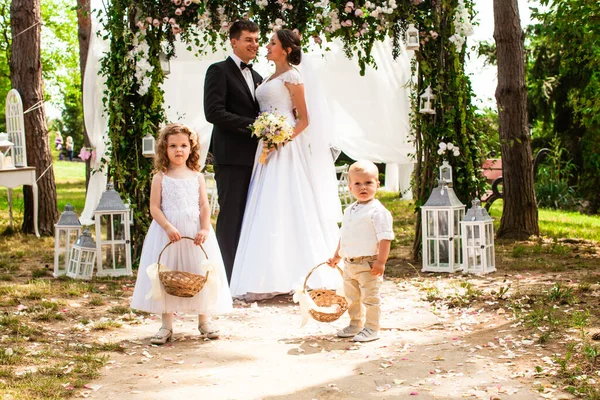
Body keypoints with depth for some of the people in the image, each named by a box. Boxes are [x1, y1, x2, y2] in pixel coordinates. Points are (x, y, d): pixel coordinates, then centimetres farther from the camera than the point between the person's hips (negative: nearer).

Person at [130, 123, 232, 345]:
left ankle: (204, 320, 19)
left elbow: (204, 205, 2)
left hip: (195, 231, 1)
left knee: (200, 273, 5)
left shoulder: (197, 176, 6)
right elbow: (154, 207, -5)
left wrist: (205, 229, -12)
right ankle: (167, 324, 12)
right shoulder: (160, 177, 0)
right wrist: (168, 227, -19)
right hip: (167, 231, -1)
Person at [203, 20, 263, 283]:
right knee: (231, 215, -6)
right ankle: (227, 278, -3)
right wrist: (252, 124, -18)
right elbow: (213, 112, -14)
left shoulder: (257, 78, 22)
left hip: (254, 157, 7)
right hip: (231, 156, -7)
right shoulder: (219, 71, -2)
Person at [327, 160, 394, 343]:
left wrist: (381, 261, -22)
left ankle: (371, 329, 9)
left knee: (369, 297, -1)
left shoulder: (378, 211, -14)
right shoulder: (349, 211, 11)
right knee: (351, 297, 18)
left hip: (368, 264, -8)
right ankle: (356, 325, 32)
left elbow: (385, 238, -18)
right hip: (349, 264, 8)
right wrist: (337, 256, 21)